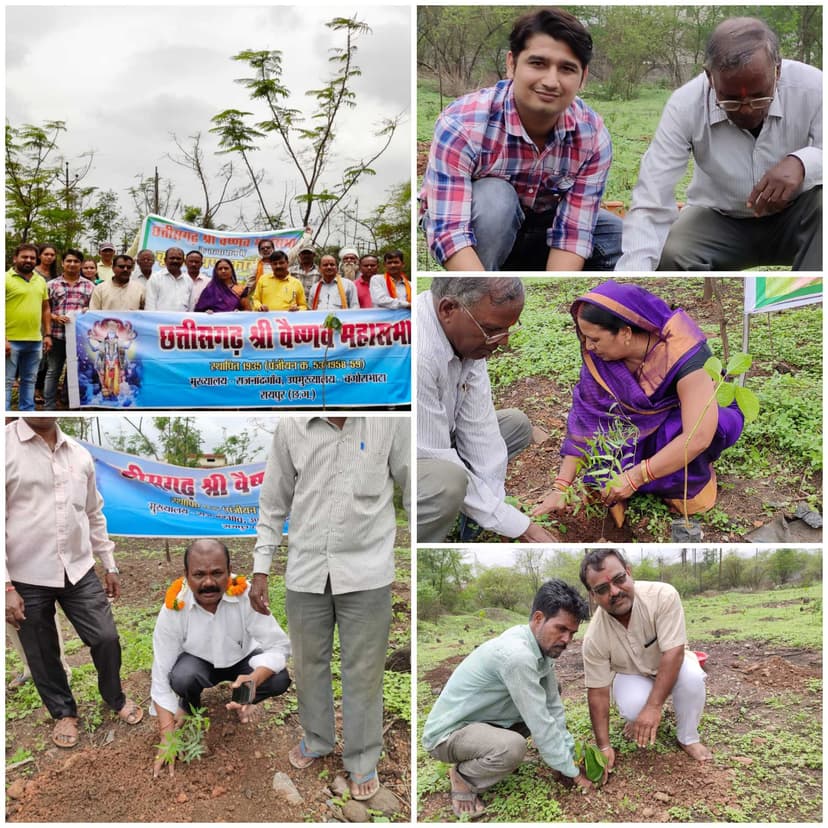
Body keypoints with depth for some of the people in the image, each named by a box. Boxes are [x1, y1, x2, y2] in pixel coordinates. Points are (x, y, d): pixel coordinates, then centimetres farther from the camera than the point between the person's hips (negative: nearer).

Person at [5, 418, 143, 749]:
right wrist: (5, 586, -15)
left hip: (79, 571, 4)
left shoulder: (79, 454, 4)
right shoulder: (7, 447, -13)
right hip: (27, 578, -3)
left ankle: (115, 698, 33)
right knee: (42, 653, 11)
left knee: (106, 638, 6)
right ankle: (64, 712, 35)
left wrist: (110, 565, 16)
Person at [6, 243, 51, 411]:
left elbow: (45, 309, 18)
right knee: (6, 382, -2)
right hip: (11, 340, -6)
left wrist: (47, 334, 10)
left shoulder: (41, 281, 13)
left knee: (29, 381, 13)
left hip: (35, 341, 6)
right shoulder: (6, 279, -6)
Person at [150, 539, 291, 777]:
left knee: (279, 679, -26)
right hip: (198, 661, 0)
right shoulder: (174, 608, -28)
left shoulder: (246, 595, -30)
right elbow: (162, 675, -22)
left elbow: (278, 646, -27)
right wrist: (168, 736, -25)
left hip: (241, 659, 1)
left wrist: (254, 679, -47)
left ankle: (242, 701, 9)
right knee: (182, 677, -33)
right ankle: (189, 707, 5)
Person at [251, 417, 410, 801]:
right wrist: (260, 569, 6)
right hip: (305, 571, 2)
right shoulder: (290, 425, -3)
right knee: (308, 663, 19)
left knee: (363, 670, 10)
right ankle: (317, 739, 44)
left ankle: (362, 760, 31)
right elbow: (273, 503, 6)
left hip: (367, 573, -2)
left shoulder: (390, 421, -9)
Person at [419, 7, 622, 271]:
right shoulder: (461, 123, -31)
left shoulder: (592, 134, -20)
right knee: (495, 197, -35)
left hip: (538, 227, 5)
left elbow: (572, 233, -22)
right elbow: (449, 232, -38)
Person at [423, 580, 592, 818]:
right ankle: (463, 776, -3)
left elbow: (552, 709, 3)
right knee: (513, 747, -36)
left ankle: (479, 757, 13)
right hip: (447, 733, -10)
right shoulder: (517, 655, -31)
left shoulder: (542, 646, -3)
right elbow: (541, 726, -26)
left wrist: (569, 759, -2)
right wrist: (572, 772, -14)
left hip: (483, 719, 10)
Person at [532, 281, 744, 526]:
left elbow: (698, 437, -41)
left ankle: (694, 482, -6)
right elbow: (584, 418, -19)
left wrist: (634, 477, -41)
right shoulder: (598, 356, -21)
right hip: (647, 425, 5)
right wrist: (560, 486, -24)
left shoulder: (684, 355, -36)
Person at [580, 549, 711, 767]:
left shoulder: (663, 595, -33)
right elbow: (598, 692, -18)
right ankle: (641, 721, 7)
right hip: (630, 675, 0)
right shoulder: (594, 638, -28)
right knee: (633, 708, -30)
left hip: (672, 665, 0)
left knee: (692, 676, -33)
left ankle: (687, 739, -7)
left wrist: (653, 706, -39)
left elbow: (673, 652, -34)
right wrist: (604, 746, -20)